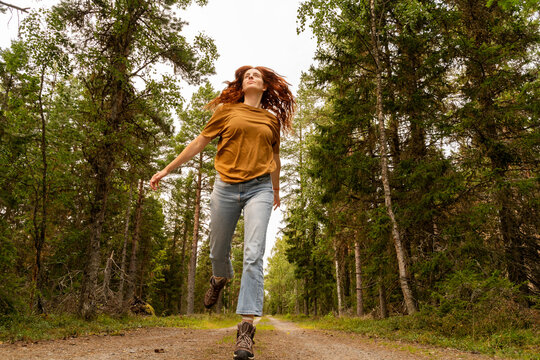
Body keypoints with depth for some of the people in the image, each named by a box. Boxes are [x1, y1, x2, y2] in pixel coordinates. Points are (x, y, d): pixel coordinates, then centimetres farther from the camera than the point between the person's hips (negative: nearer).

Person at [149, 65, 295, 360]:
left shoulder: (272, 119, 14)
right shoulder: (227, 111, 10)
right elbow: (198, 143, 11)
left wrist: (276, 190, 37)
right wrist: (165, 170, 11)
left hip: (259, 188, 0)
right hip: (226, 187, 1)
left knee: (253, 254, -15)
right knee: (218, 251, 13)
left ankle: (246, 327, -13)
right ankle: (220, 279, 49)